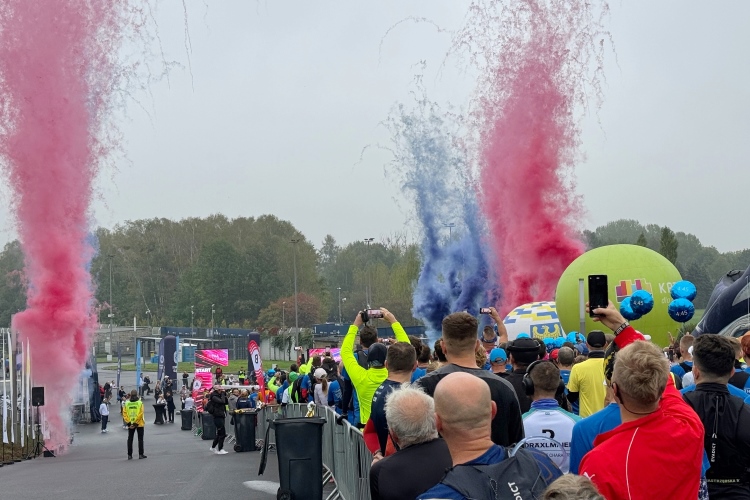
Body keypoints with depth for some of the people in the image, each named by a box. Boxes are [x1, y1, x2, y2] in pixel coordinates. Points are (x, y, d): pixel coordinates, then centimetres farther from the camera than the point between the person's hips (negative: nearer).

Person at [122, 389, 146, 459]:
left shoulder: (126, 403, -2)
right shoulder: (140, 403, -9)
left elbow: (124, 414, -7)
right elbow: (140, 414, -15)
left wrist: (129, 422, -7)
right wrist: (136, 423, -11)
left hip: (130, 424, 2)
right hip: (139, 424, -2)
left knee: (130, 439, 11)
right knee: (140, 439, 8)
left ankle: (129, 455, 10)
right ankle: (141, 454, 6)